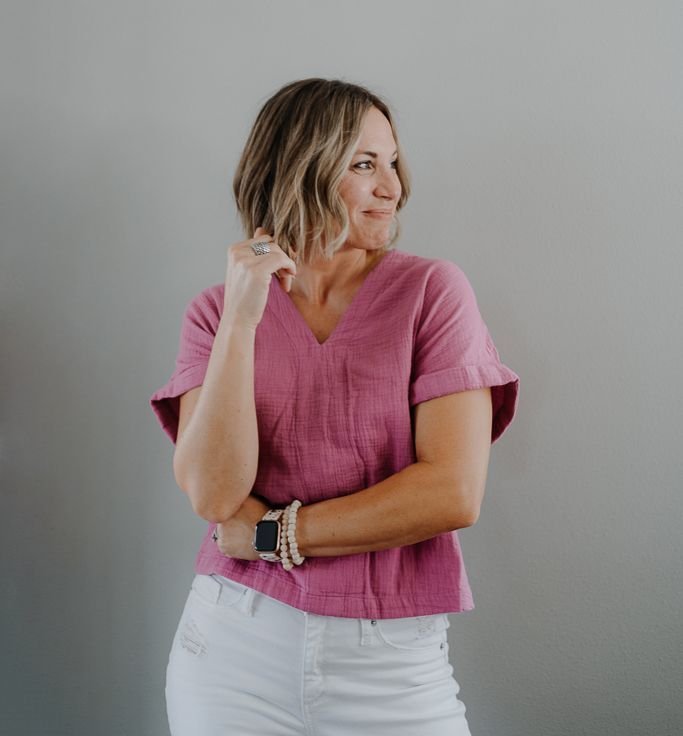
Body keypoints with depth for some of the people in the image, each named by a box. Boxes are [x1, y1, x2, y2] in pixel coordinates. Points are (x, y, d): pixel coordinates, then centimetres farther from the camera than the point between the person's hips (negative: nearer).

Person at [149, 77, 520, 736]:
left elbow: (455, 492, -13)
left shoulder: (431, 290, -4)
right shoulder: (216, 312, 1)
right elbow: (213, 494, -13)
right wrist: (241, 319, -19)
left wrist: (272, 533, -10)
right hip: (236, 641, 1)